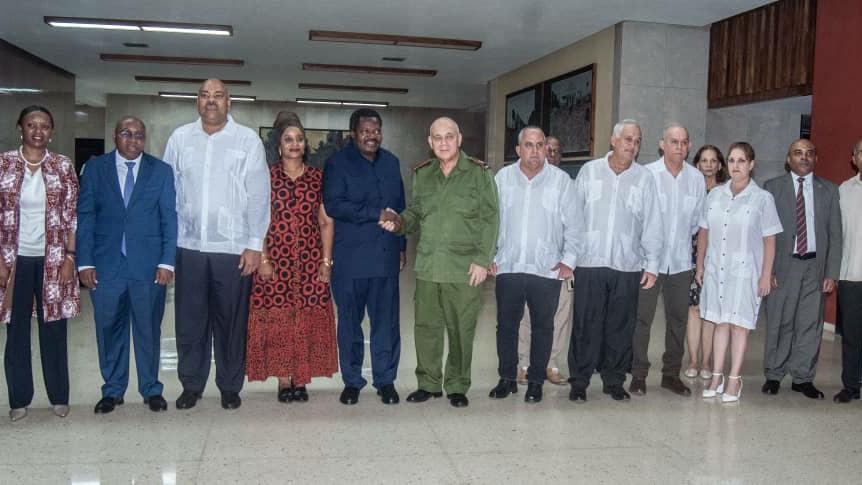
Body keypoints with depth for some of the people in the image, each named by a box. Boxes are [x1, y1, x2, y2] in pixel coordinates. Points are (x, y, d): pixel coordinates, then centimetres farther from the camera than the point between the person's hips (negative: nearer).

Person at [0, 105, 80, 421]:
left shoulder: (63, 166, 1)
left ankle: (59, 396, 21)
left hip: (52, 259, 0)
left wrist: (70, 258, -5)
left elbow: (72, 216, 1)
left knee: (54, 328, 8)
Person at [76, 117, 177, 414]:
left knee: (149, 329, 8)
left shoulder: (161, 171, 5)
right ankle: (112, 390, 24)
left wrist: (167, 262, -6)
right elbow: (85, 217, 3)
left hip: (149, 265, -1)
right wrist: (84, 262, -4)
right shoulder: (95, 169, 6)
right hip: (106, 264, 1)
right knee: (109, 330, 8)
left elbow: (170, 219, 2)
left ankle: (151, 389, 22)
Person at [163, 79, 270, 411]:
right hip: (189, 246, 2)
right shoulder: (180, 138, 6)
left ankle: (230, 387, 23)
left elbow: (258, 195, -3)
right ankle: (191, 385, 26)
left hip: (233, 248, -2)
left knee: (231, 321, 7)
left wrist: (255, 245, -6)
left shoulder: (247, 140, -1)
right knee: (189, 320, 10)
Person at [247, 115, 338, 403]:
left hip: (310, 260, 1)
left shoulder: (318, 178, 8)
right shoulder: (267, 177, 4)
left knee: (308, 319, 1)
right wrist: (263, 259, -7)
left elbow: (326, 222, 7)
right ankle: (284, 381, 8)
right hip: (276, 259, -1)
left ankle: (301, 380, 10)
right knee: (277, 319, -1)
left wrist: (327, 260, 0)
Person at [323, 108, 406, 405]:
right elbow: (333, 205, -14)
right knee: (350, 322, 6)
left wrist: (402, 246, 17)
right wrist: (376, 213, -15)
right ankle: (352, 381, 19)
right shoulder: (338, 163, -1)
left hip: (386, 256, 4)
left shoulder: (391, 163, 14)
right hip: (350, 258, -3)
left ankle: (385, 380, 17)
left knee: (386, 322, 5)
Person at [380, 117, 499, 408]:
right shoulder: (422, 174, 10)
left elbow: (490, 219, -3)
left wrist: (482, 260, -9)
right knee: (426, 328, 9)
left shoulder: (479, 173, -2)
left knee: (461, 331, 4)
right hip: (427, 267, 4)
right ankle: (428, 383, 25)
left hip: (465, 269, -3)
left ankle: (457, 387, 21)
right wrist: (398, 222, -5)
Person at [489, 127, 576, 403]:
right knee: (506, 324, 9)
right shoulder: (503, 178, 5)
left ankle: (536, 381, 21)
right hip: (508, 267, 2)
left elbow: (572, 224, 1)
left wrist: (568, 260, -4)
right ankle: (507, 378, 23)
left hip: (547, 269, -1)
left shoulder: (561, 180, 0)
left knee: (542, 327, 7)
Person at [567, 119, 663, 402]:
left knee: (620, 326, 7)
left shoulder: (644, 178, 6)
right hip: (589, 262, -1)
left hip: (627, 265, 1)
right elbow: (575, 218, 6)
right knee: (585, 325, 0)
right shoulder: (589, 171, 6)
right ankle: (579, 381, 11)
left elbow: (652, 226, 6)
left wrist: (652, 265, 2)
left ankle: (614, 380, 20)